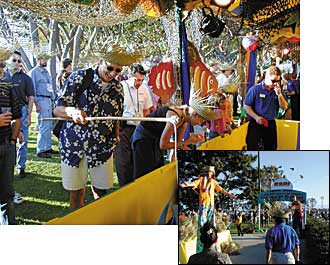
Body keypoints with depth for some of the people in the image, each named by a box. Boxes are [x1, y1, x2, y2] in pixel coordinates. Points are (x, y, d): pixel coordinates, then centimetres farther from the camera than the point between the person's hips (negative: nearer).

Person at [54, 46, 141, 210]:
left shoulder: (118, 88, 5)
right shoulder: (79, 78, -8)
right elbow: (57, 110, -12)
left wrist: (116, 136, 4)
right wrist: (72, 111, -33)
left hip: (102, 147, 3)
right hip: (73, 143, -3)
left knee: (101, 190, 6)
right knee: (76, 192, 5)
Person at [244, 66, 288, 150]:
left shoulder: (277, 90, 5)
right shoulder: (255, 89, -8)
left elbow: (284, 107, 2)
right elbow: (246, 106, -7)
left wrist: (279, 94, -13)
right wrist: (256, 117, -19)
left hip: (271, 124, 4)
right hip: (256, 124, -4)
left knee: (271, 148, 13)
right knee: (252, 148, -1)